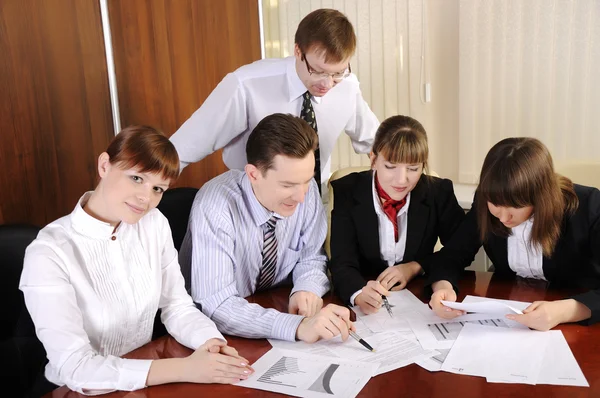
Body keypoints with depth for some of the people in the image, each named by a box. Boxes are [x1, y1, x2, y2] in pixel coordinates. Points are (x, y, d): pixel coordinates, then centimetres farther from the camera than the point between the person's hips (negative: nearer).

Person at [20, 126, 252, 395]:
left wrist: (211, 342, -21)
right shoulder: (49, 253, -20)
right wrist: (185, 368, -30)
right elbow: (76, 368, -25)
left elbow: (177, 307, -1)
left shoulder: (155, 225, -3)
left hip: (147, 383, 6)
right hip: (83, 392, -6)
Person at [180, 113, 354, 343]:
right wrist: (298, 326, -39)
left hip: (277, 305, 4)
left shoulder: (305, 189, -11)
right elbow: (216, 305, -30)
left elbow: (311, 258, 1)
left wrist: (307, 289, -20)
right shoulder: (215, 208, -26)